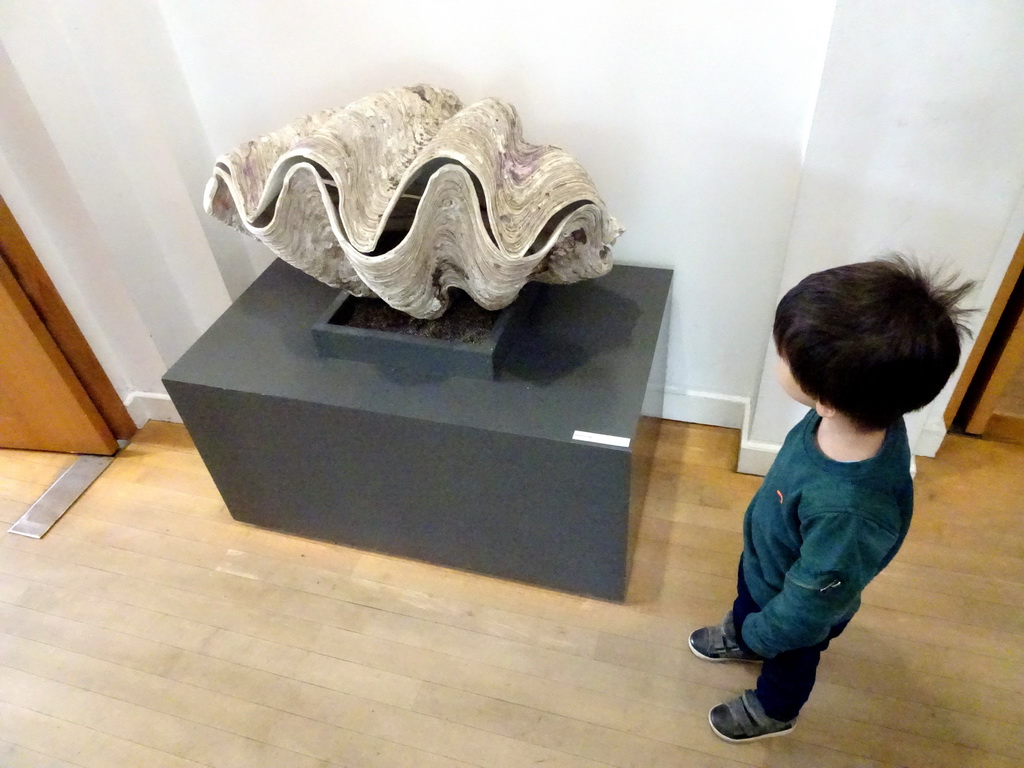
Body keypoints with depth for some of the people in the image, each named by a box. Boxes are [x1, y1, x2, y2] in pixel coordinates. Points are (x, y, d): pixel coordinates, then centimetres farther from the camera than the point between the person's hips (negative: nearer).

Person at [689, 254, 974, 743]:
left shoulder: (848, 510, -50)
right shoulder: (863, 416, -27)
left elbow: (810, 602, -30)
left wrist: (763, 632, -11)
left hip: (797, 608, -5)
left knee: (786, 658, 29)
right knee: (746, 602, 35)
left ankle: (773, 710, 61)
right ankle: (739, 638, 68)